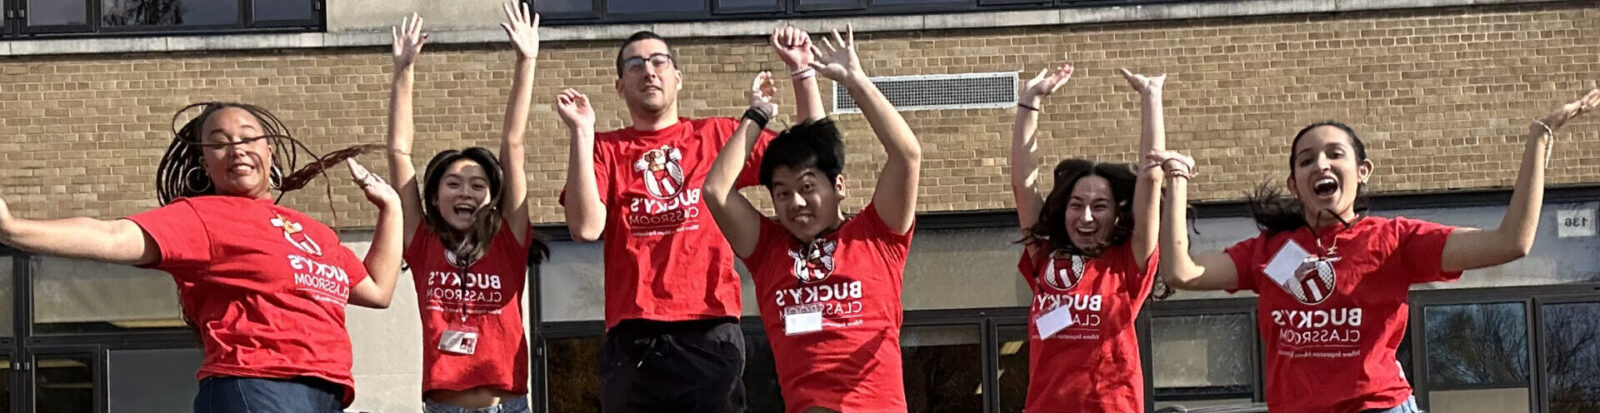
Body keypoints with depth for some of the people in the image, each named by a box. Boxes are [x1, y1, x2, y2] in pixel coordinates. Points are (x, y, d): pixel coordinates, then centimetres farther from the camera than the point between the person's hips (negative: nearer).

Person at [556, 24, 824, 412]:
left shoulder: (719, 135, 12)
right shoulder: (605, 149, 8)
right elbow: (586, 227, -7)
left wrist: (802, 71, 1)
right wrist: (581, 133, -10)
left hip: (709, 336, 0)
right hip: (633, 340, 0)